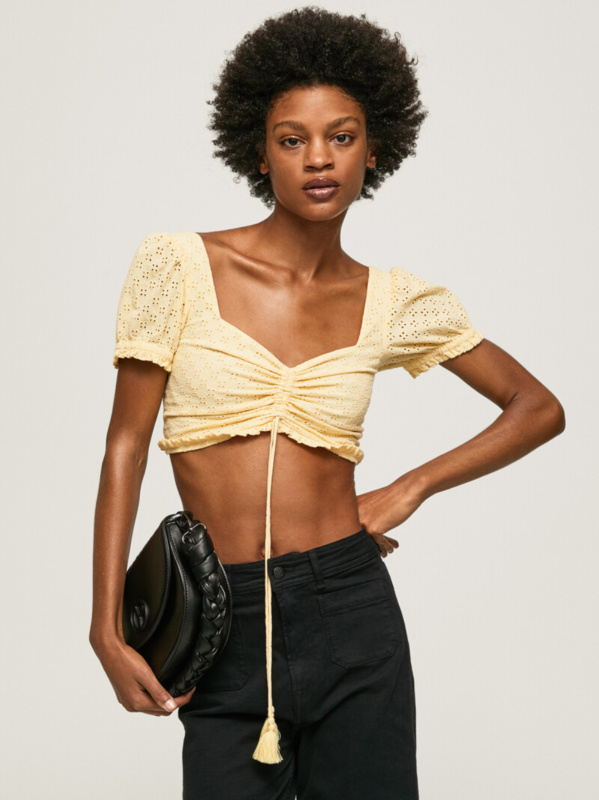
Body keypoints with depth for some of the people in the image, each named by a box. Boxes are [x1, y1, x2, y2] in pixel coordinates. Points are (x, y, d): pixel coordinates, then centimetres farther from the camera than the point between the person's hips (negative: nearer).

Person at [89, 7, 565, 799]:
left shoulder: (392, 301, 4)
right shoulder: (178, 265, -1)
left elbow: (540, 408, 13)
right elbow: (126, 444, 0)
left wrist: (411, 489, 2)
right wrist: (108, 629, -5)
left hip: (352, 614, 1)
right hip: (223, 633, -1)